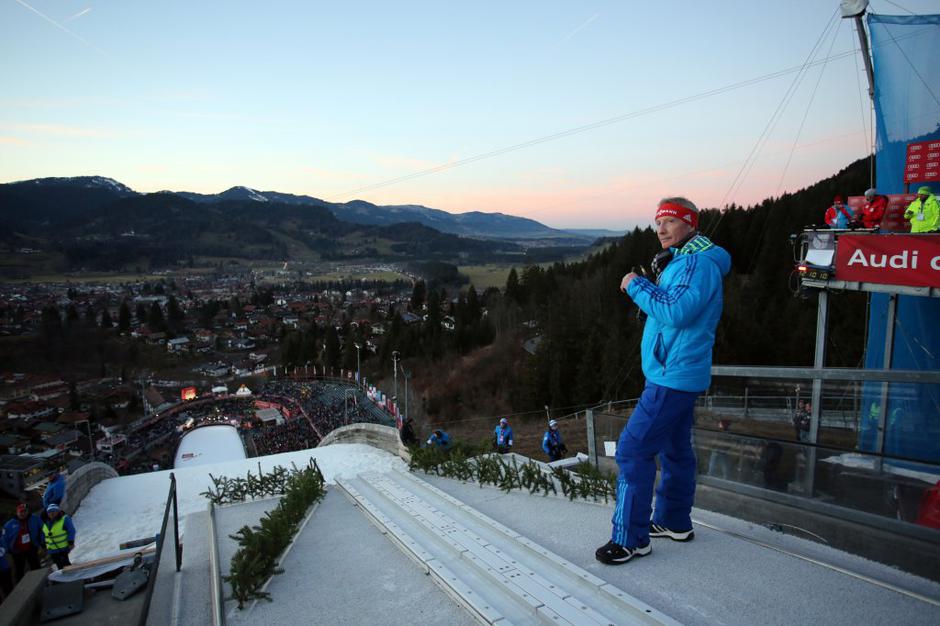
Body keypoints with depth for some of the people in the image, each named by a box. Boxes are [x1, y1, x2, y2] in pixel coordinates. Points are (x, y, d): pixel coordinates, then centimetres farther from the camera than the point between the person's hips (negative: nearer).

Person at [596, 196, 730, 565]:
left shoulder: (698, 263, -16)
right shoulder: (680, 261, 17)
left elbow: (675, 313, -27)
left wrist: (637, 286, -18)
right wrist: (643, 288, 6)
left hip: (673, 376, -11)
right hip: (676, 373, 11)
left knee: (633, 449, -9)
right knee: (674, 448, 19)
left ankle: (631, 538, 0)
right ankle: (675, 522, 34)